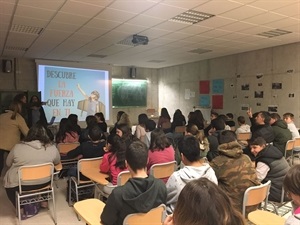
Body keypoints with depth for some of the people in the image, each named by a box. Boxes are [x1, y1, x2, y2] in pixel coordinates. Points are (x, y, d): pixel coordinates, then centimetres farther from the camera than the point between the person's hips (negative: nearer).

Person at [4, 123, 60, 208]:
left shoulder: (17, 147, -11)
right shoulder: (52, 148, -8)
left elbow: (8, 164, 5)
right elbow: (57, 162, 9)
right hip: (44, 183, 2)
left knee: (9, 181, 29)